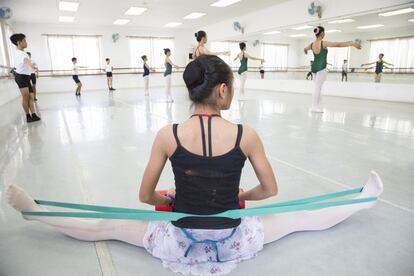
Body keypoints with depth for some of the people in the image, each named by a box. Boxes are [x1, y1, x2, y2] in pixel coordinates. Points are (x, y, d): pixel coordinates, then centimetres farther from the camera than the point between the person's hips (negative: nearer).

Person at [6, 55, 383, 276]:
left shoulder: (168, 136, -15)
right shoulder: (247, 135, -15)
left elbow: (146, 196, -4)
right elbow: (269, 189, 0)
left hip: (181, 243, 0)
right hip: (231, 243, 1)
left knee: (108, 226, 18)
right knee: (296, 218, 21)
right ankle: (364, 200, 42)